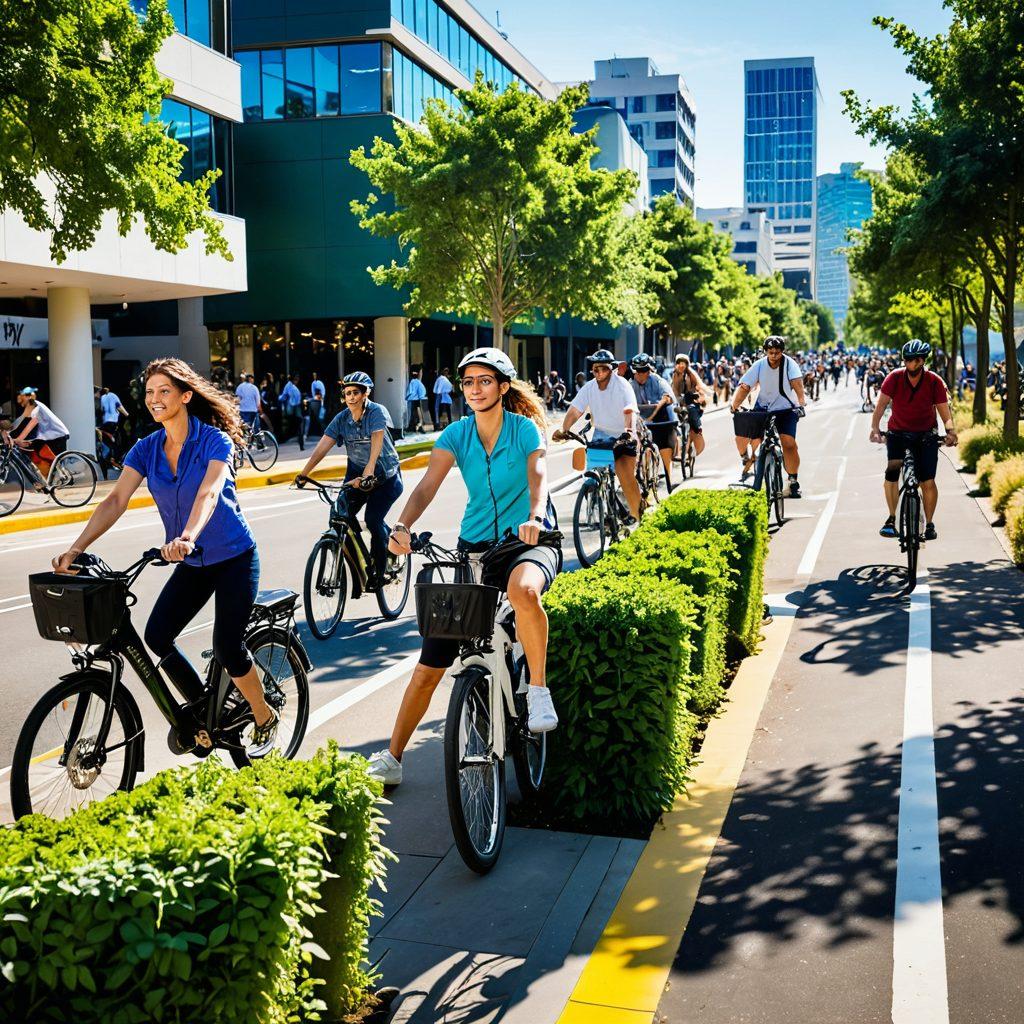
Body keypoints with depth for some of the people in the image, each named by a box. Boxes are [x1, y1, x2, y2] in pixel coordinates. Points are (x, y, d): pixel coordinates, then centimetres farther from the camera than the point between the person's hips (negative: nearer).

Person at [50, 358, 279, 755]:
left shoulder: (215, 441, -16)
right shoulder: (146, 448, -1)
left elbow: (208, 493, -34)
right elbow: (115, 500, -12)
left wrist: (187, 537, -52)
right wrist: (76, 548, -26)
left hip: (233, 558, -5)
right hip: (191, 563, 6)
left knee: (227, 646, -11)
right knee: (157, 636, -8)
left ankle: (265, 719, 14)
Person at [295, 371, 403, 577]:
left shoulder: (377, 412, -17)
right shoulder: (342, 418, -4)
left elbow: (376, 444, -32)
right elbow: (321, 447, -10)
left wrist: (369, 472, -46)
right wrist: (303, 474, -20)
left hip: (385, 477, -5)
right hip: (356, 474, 5)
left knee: (372, 520, -16)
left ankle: (380, 573, 0)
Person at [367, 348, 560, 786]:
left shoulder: (525, 429, -5)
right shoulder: (456, 434, 0)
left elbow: (537, 475, -22)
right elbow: (427, 486, -13)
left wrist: (536, 517, -44)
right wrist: (402, 527, -33)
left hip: (526, 542, -3)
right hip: (473, 548, 3)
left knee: (523, 590, -43)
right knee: (428, 666, 0)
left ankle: (538, 688, -20)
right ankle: (391, 758, 13)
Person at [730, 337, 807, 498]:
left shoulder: (789, 363, -16)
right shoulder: (759, 365, -11)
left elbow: (797, 383, -30)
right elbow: (744, 387, -16)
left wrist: (802, 403, -47)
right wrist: (735, 406, -29)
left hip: (785, 409, -2)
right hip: (762, 409, 2)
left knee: (789, 443, -20)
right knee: (742, 438, -12)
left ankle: (794, 482, -4)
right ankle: (746, 461, 22)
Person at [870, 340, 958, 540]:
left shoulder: (934, 381, -13)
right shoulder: (894, 378, -13)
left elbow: (944, 411, -12)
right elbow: (881, 405, -16)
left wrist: (950, 430, -31)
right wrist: (875, 428, -31)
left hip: (926, 435, 0)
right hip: (897, 432, 0)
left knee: (928, 482, -9)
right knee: (892, 471, -20)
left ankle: (929, 524, 9)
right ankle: (891, 518, -5)